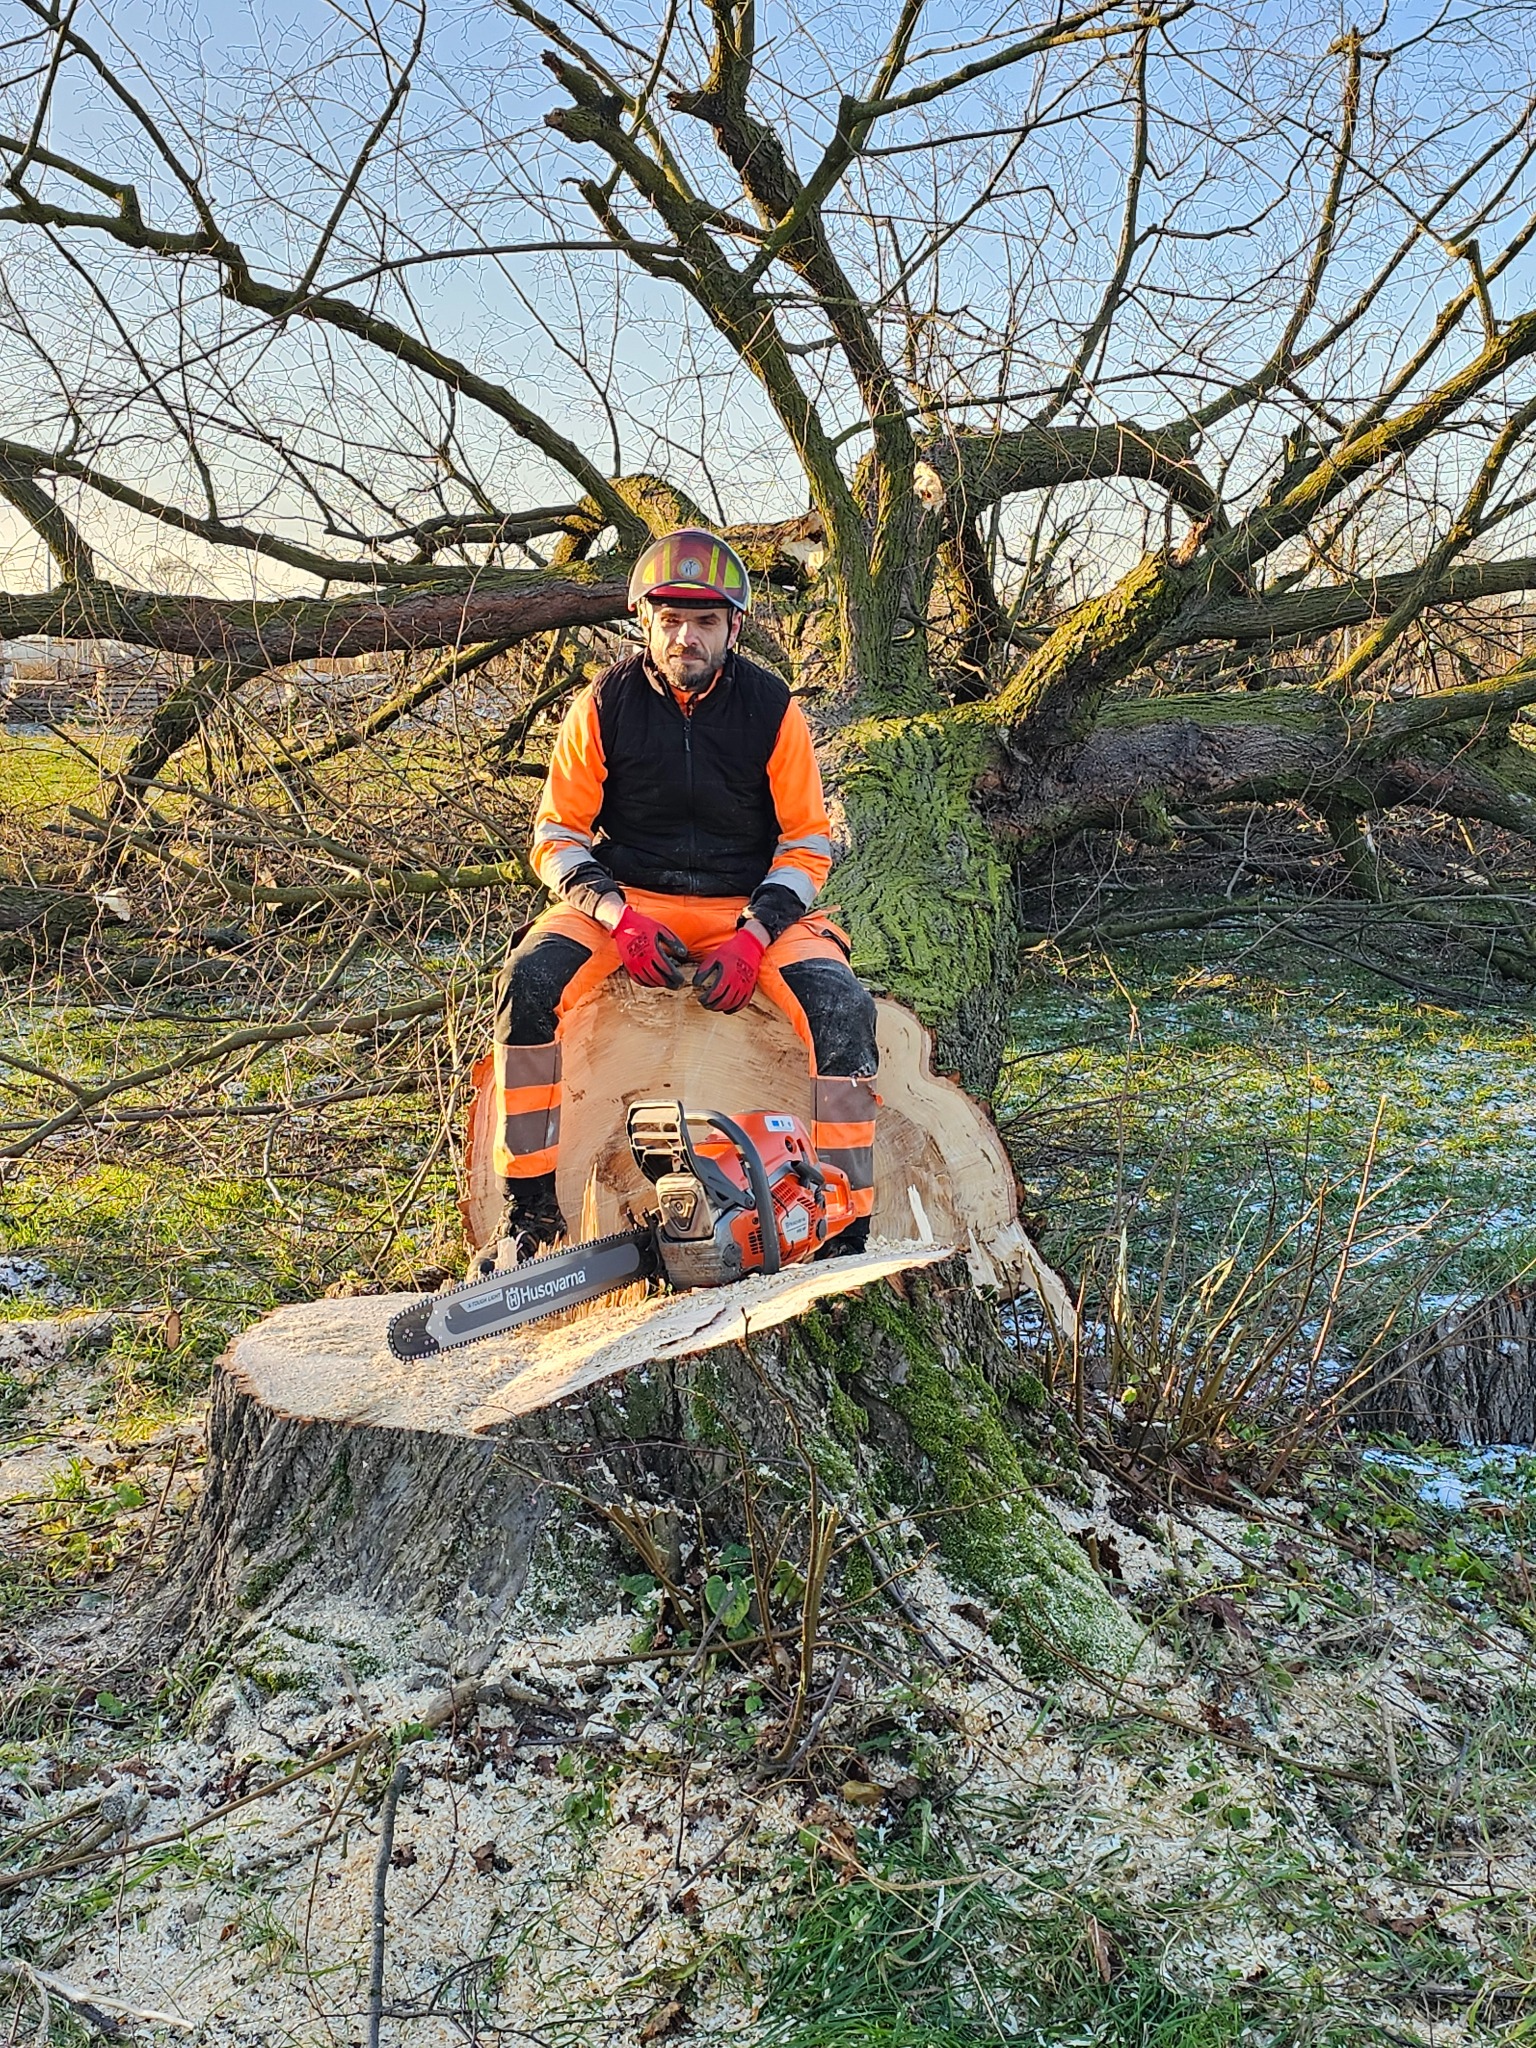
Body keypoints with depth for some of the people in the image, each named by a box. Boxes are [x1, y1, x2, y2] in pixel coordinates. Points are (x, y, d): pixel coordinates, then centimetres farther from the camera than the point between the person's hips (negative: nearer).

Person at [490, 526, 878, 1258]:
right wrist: (619, 917, -20)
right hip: (625, 899, 0)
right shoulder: (605, 704, -5)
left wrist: (752, 936, -18)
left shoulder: (770, 708, -5)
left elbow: (808, 841, -2)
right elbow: (557, 837, -1)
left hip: (749, 906, 0)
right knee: (529, 978, -29)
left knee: (841, 1005, -27)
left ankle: (849, 1222, -18)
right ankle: (529, 1204, -18)